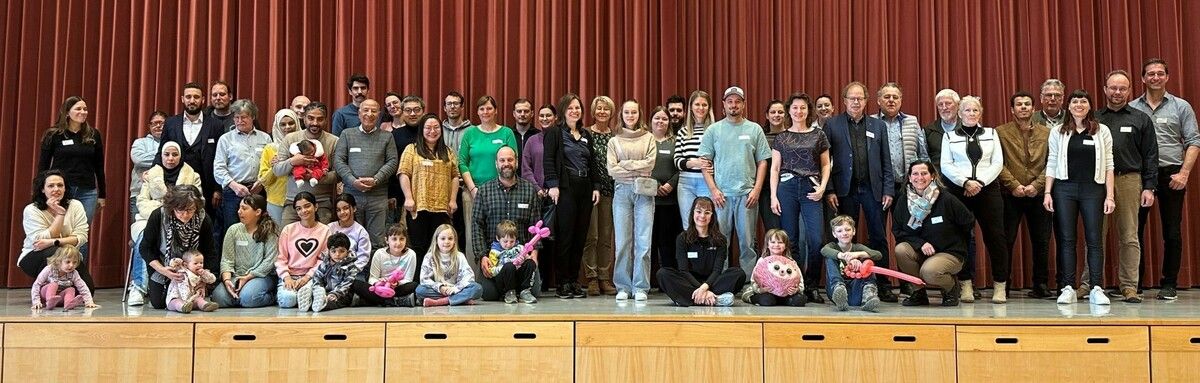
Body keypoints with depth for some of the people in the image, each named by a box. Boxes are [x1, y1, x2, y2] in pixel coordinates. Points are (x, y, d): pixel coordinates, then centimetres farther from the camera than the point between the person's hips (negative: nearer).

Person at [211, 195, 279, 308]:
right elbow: (226, 260, 4)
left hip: (261, 276, -3)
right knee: (218, 297, -25)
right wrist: (227, 279, -15)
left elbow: (269, 261, -8)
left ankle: (271, 297, -2)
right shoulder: (233, 230, 8)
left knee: (247, 298, -32)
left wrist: (248, 277, -15)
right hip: (237, 276, 3)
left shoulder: (269, 231, -3)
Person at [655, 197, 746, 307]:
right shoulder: (682, 239, 3)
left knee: (739, 274, -24)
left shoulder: (720, 240, 5)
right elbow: (684, 270, -7)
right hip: (689, 282, 0)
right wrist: (702, 290, -24)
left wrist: (704, 287, -28)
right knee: (662, 273, -28)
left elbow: (717, 270, -6)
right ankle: (715, 299, -36)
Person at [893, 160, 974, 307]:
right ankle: (918, 293, -6)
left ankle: (952, 286, 4)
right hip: (919, 252, 4)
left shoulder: (947, 200, -12)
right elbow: (897, 231, -1)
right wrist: (921, 243, -16)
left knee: (929, 271, -34)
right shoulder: (903, 202, -2)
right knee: (900, 250, -27)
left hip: (949, 253, -4)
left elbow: (969, 223, -1)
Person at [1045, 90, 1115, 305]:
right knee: (1066, 239, 0)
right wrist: (1047, 193, -1)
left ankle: (1096, 289, 1)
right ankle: (1067, 289, 3)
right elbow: (1051, 164, 7)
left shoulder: (1102, 131, 6)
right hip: (1064, 188, 0)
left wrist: (1109, 195, -2)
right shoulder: (1058, 132, 8)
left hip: (1093, 189, 0)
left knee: (1094, 239, -2)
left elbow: (1108, 165, 4)